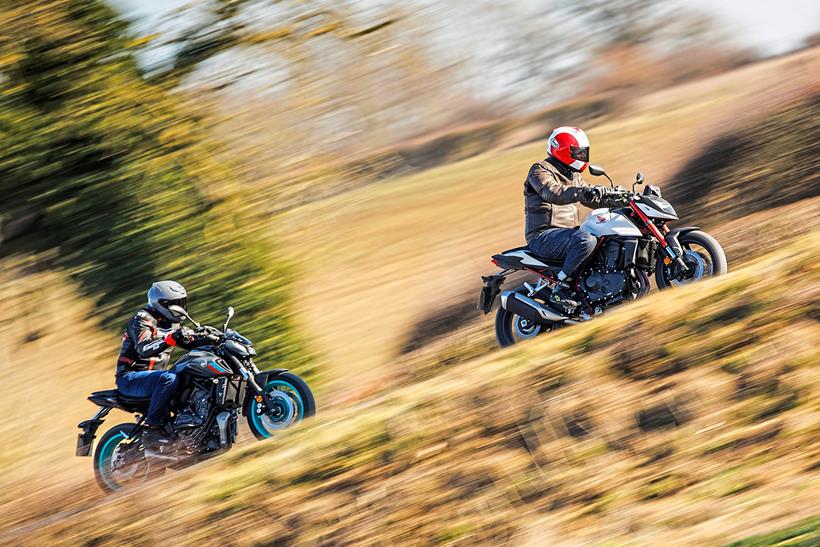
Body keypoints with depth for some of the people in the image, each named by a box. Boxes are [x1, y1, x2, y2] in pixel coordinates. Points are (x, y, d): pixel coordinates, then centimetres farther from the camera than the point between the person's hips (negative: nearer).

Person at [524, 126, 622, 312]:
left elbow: (592, 199, 26)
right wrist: (582, 192, -42)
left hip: (566, 232, 10)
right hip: (543, 236, -10)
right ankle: (560, 289, -31)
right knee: (587, 241, -34)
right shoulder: (540, 170, -8)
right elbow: (552, 193, -28)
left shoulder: (572, 176, 21)